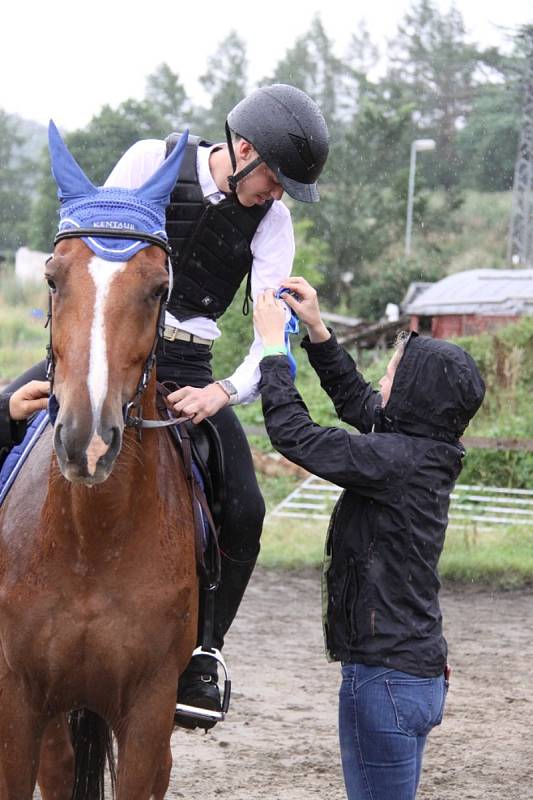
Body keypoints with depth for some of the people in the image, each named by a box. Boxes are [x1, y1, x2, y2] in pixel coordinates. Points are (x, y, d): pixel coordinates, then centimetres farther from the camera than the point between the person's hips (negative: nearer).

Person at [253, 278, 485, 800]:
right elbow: (355, 401, 23)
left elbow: (293, 433, -17)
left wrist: (273, 346, -5)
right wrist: (316, 331, 19)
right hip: (420, 673, 10)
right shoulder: (426, 452, 7)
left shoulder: (395, 460, -20)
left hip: (385, 680, -9)